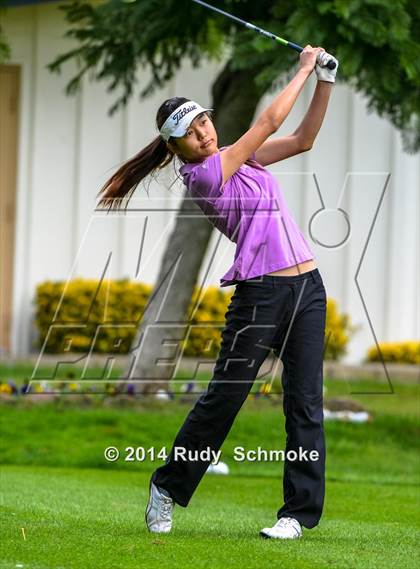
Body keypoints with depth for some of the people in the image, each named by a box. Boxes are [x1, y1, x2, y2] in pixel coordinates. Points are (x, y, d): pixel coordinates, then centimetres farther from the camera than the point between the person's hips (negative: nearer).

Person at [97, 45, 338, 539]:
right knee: (222, 397, -2)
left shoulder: (237, 158, 15)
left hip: (307, 288, 6)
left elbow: (302, 139, 14)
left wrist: (325, 81, 3)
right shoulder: (202, 176, -8)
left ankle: (300, 511, 4)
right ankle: (167, 488, 15)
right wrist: (304, 68, 1)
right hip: (260, 292, -6)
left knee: (305, 401, 1)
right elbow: (269, 122, -8)